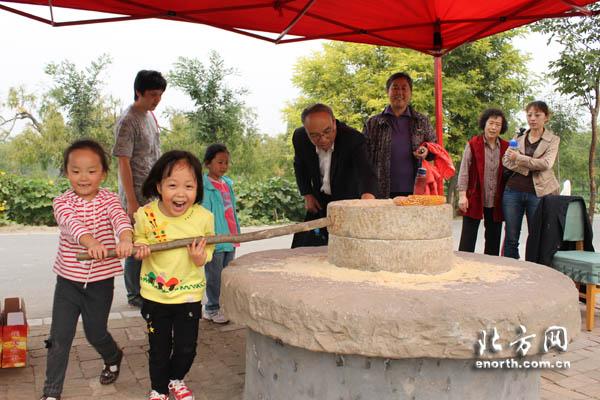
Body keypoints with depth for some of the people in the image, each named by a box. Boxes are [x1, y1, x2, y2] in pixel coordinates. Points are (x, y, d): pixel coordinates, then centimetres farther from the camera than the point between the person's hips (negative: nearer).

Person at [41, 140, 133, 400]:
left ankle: (113, 358, 45)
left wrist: (125, 239, -51)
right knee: (59, 338, 2)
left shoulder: (108, 199, -6)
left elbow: (120, 218, -28)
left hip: (100, 281, 0)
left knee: (96, 333, 14)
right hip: (68, 280, 1)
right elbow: (72, 222, -29)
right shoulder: (62, 202, -7)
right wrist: (90, 242, -52)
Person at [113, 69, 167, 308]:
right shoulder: (128, 122, -15)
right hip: (138, 196, -8)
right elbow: (123, 163, -17)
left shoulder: (150, 116, 11)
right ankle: (134, 294, 15)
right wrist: (131, 202, -19)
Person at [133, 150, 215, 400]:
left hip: (189, 294, 0)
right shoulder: (145, 215, -15)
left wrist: (201, 257, -23)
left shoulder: (204, 217, -17)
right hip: (154, 295, 0)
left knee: (186, 347, 13)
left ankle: (176, 379, 45)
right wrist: (140, 247, -16)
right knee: (159, 348, 15)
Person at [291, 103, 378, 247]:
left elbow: (366, 174, -44)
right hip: (318, 203, 4)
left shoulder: (354, 139, -30)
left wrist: (367, 198, -65)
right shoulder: (299, 137, -17)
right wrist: (307, 194, -1)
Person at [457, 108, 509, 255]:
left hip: (496, 202, 4)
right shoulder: (473, 144, -1)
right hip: (474, 199, -4)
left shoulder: (506, 147, 8)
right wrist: (462, 195, -11)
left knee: (493, 242, 10)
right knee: (467, 243, -2)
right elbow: (464, 171, -5)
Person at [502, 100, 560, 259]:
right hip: (514, 190, 2)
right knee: (511, 238, 4)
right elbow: (506, 160, 0)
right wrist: (532, 166, -13)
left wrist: (519, 158, -15)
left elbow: (546, 163, -10)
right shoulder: (518, 137, 12)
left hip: (538, 192, -2)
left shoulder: (553, 140, 6)